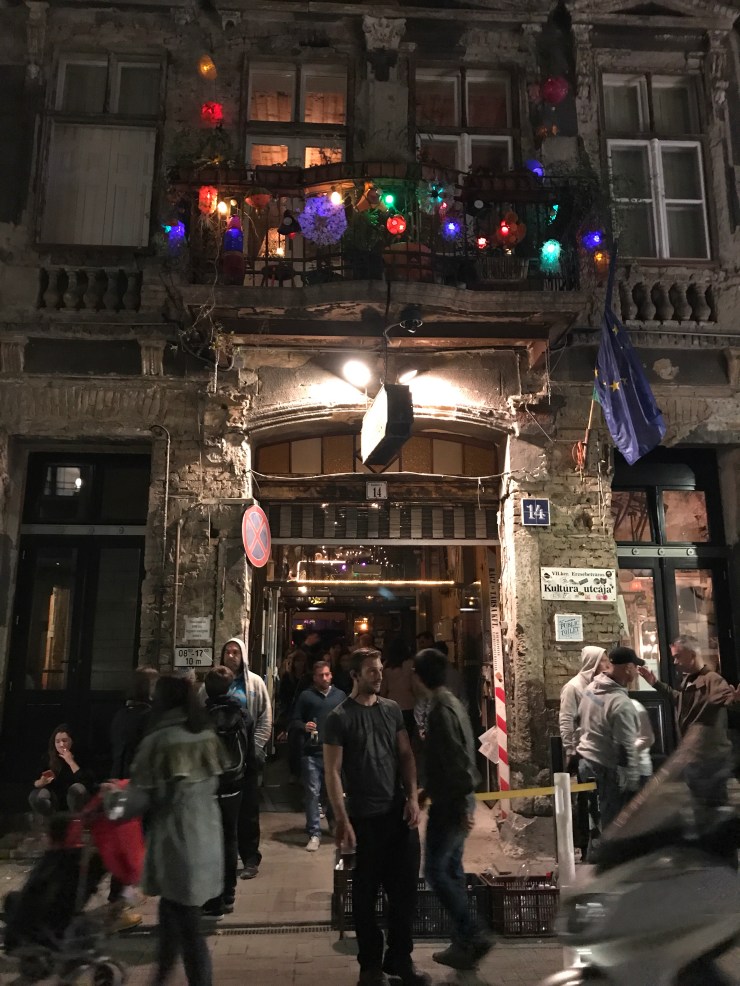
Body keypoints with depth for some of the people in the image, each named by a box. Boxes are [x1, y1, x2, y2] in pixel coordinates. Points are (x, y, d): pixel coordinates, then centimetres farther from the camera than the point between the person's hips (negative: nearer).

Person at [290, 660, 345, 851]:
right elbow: (294, 721, 3)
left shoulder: (340, 695, 9)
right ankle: (314, 834, 7)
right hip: (312, 752, -2)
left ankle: (335, 825, 32)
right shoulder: (306, 696, 3)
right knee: (313, 793, -1)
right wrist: (304, 727, -17)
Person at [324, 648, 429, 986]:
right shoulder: (339, 717, -9)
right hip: (364, 818, -4)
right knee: (366, 894, 9)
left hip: (399, 813, 4)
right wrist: (343, 821, -14)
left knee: (405, 889, 11)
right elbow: (332, 772, -9)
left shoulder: (392, 709, 5)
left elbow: (406, 755, 9)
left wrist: (412, 798, -1)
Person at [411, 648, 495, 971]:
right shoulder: (449, 703, 10)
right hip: (454, 801, 10)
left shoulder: (440, 710, -20)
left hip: (450, 804, -10)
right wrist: (430, 790, 22)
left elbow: (457, 759, -24)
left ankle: (474, 936, 3)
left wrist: (463, 805, -21)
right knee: (452, 869, 15)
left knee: (435, 870, -1)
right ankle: (464, 942, 22)